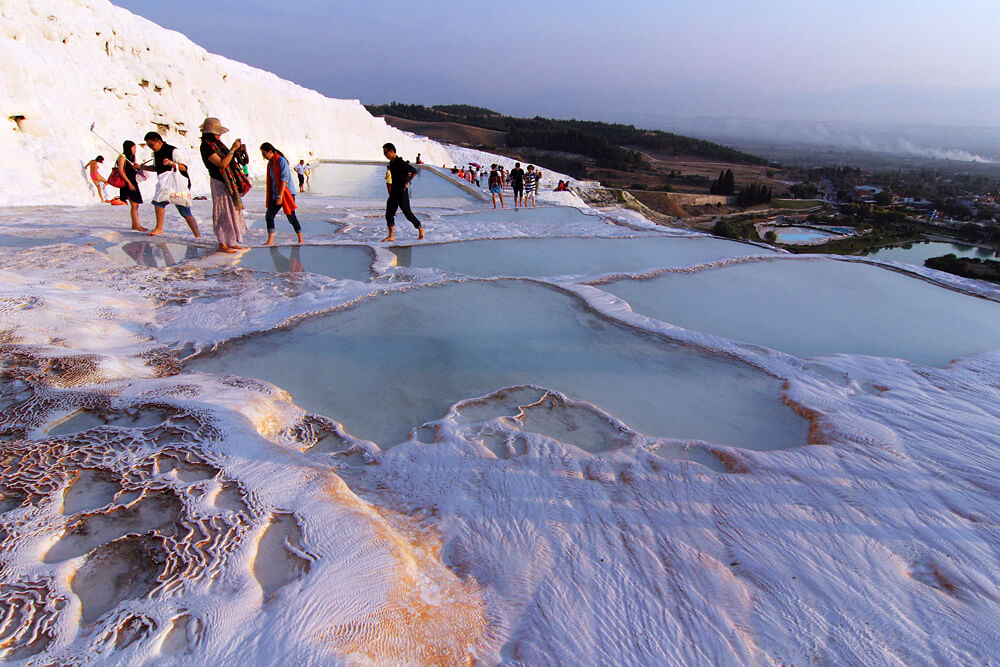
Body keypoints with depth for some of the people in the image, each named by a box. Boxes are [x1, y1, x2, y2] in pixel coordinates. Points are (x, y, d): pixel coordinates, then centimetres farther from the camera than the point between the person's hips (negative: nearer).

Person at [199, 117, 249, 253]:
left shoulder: (217, 143, 12)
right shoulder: (206, 146, -15)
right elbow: (222, 164, -23)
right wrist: (233, 149, -21)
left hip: (229, 182, 9)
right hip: (219, 183, -9)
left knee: (232, 210, 12)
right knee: (224, 212, -7)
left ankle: (230, 242, 20)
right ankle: (222, 244, 0)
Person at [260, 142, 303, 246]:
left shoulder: (281, 161, -15)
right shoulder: (271, 162, 12)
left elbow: (284, 179, -20)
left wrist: (280, 196, -23)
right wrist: (276, 196, 18)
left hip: (286, 194, -8)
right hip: (275, 194, 8)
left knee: (291, 217, -2)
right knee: (269, 216, 1)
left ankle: (301, 240, 11)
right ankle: (270, 240, 4)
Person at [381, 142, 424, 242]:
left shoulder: (401, 163, -16)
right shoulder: (391, 163, 11)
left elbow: (414, 171, -22)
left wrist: (406, 183, -17)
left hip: (402, 193, -8)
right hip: (393, 192, 8)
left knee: (407, 213, 0)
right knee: (389, 213, 1)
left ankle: (420, 230, 19)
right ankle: (391, 236, 4)